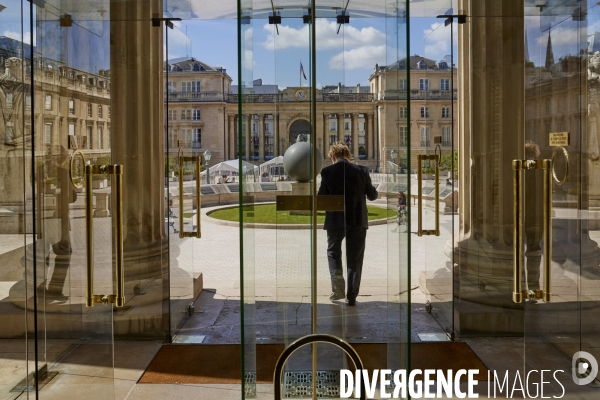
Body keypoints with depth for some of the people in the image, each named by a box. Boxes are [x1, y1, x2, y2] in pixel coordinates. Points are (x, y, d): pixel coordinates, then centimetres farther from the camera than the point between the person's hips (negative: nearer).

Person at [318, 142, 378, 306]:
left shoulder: (327, 171, -6)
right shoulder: (361, 170, -2)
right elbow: (372, 195, 4)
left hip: (335, 220, -1)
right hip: (358, 220, 1)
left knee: (333, 252, 19)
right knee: (354, 259, 9)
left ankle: (338, 287, 4)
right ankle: (351, 297, 9)